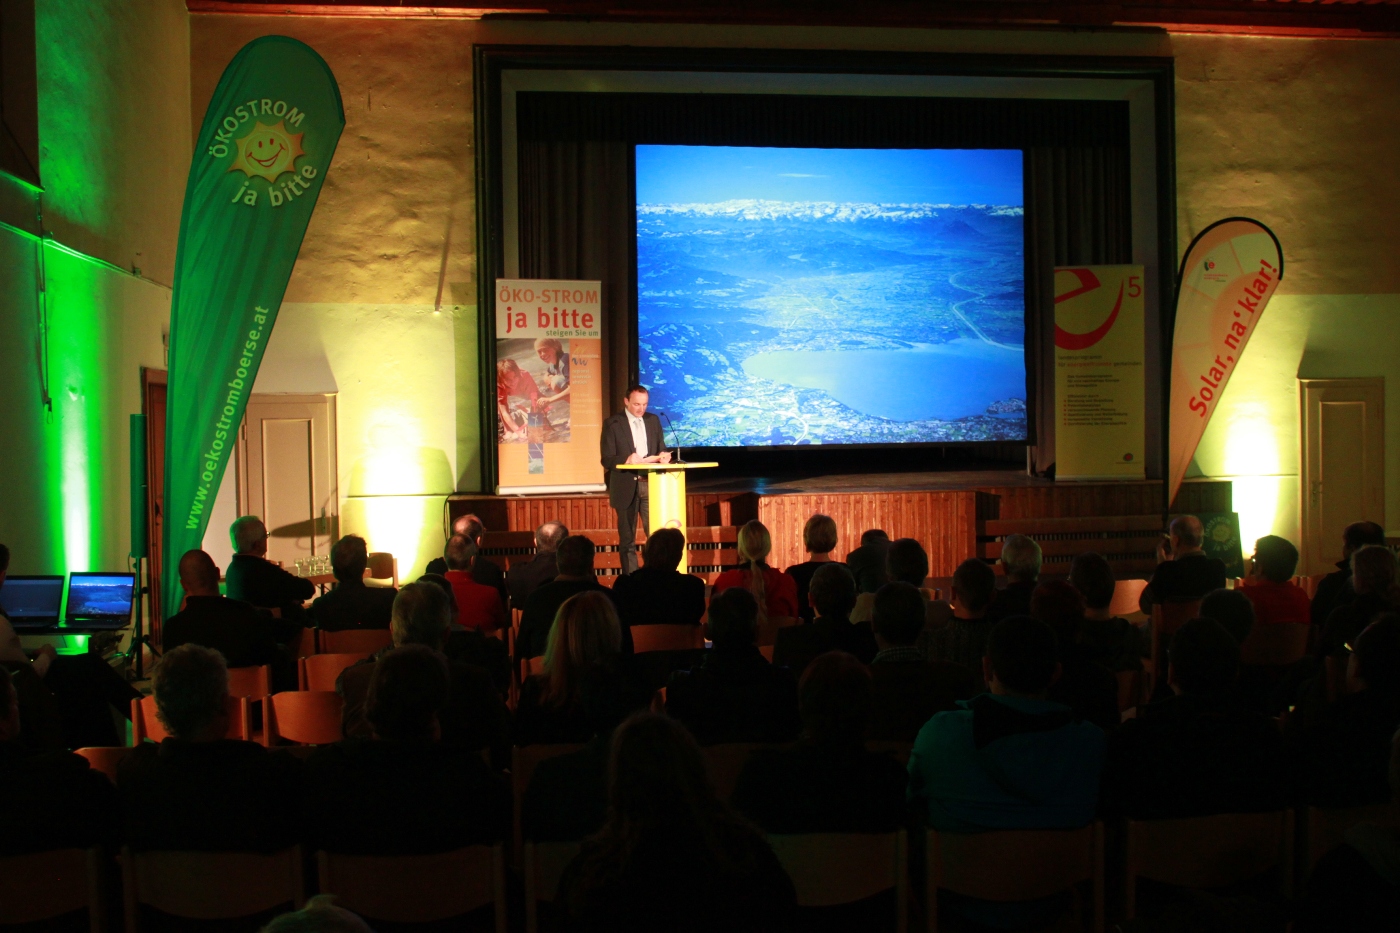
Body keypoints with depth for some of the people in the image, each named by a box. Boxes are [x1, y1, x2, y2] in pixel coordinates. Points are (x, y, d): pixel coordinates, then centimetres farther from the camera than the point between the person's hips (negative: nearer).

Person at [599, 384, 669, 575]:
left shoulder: (653, 420, 12)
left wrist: (663, 456, -8)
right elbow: (607, 459, -6)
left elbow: (661, 449, 16)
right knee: (627, 539, 5)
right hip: (626, 486, -3)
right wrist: (627, 459, -24)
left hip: (651, 483, 3)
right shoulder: (612, 424, -2)